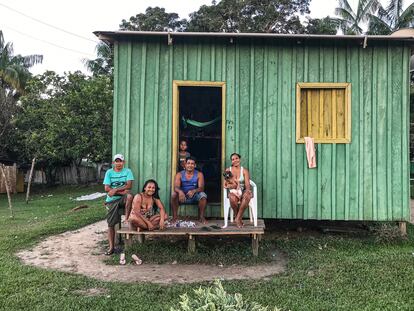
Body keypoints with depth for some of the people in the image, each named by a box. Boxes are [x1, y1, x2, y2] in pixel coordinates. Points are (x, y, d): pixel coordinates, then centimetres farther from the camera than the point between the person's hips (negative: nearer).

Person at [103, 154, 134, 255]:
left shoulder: (127, 171, 1)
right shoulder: (109, 172, 3)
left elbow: (129, 186, -10)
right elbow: (107, 189, -6)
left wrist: (115, 190, -18)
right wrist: (122, 191, -14)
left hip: (123, 198, -1)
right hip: (112, 201, 1)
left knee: (129, 196, -36)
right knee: (110, 224, -1)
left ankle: (126, 219, -19)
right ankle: (111, 247, 10)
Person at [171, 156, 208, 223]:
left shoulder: (199, 174, -7)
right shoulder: (179, 174, -6)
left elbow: (201, 188, -17)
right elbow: (176, 187, -20)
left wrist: (193, 191, -40)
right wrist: (180, 191, -45)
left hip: (194, 196, 0)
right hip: (182, 196, 1)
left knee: (203, 195, -30)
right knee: (174, 194, -28)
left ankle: (201, 217, -16)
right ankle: (175, 216, -17)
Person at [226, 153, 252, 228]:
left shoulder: (244, 170, 7)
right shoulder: (228, 170, 9)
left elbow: (247, 183, -4)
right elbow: (225, 184, 2)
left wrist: (247, 190, -26)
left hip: (243, 191, 0)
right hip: (233, 191, 0)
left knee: (247, 196, -37)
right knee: (232, 198, -38)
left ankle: (238, 218, -24)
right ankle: (238, 218, -13)